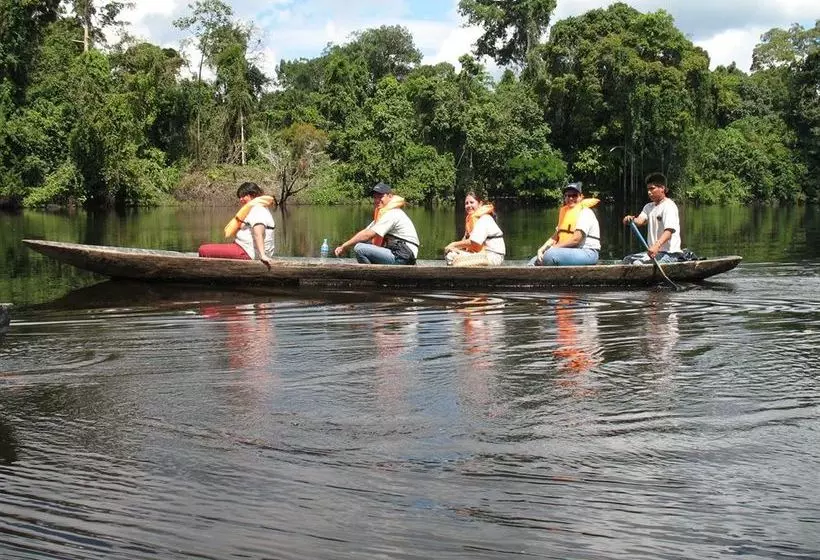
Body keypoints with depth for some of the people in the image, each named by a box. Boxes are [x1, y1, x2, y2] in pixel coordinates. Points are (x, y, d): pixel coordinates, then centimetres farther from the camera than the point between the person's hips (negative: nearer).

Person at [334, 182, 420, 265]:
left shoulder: (392, 214, -13)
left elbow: (367, 235, -17)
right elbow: (365, 231, 16)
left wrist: (344, 246, -10)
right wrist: (344, 246, 4)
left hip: (403, 258, -11)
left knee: (359, 248, -19)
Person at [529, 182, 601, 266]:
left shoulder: (585, 213, -6)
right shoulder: (566, 213, 21)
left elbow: (576, 239, -18)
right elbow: (555, 237, 15)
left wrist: (552, 249, -17)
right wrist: (541, 250, -4)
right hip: (570, 252, 9)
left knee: (550, 255, -32)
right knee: (534, 262, -3)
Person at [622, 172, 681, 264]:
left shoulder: (669, 206, -10)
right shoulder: (649, 206, 18)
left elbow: (669, 231, -24)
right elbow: (639, 221, 0)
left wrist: (657, 246, -42)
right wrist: (631, 220, -25)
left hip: (670, 253, -9)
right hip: (654, 250, 9)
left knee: (638, 262, -26)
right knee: (627, 259, 7)